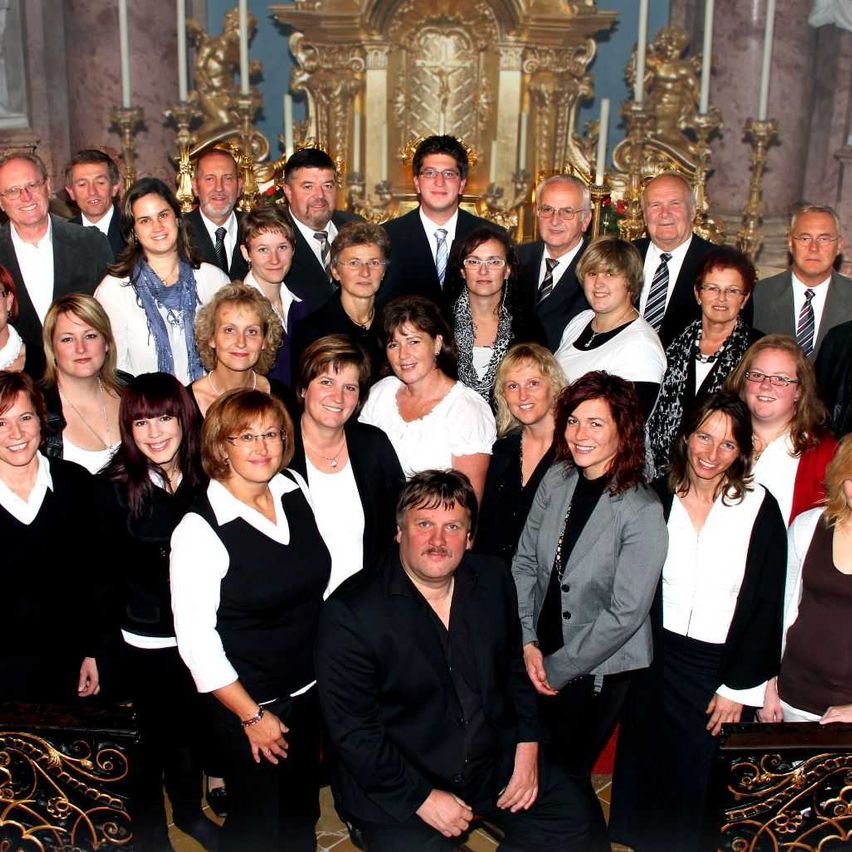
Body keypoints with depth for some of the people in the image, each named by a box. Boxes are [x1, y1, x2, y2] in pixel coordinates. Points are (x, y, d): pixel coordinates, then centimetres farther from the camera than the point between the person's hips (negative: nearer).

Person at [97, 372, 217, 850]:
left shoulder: (208, 477, -7)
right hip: (144, 644, -2)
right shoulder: (115, 487, -13)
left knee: (193, 732, 21)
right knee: (151, 739, 15)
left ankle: (189, 810, 48)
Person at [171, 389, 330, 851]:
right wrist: (252, 715, -12)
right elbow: (195, 639, -17)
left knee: (302, 812, 21)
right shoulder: (200, 529, -21)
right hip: (248, 702, -5)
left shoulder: (295, 489, -4)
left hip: (309, 690, 6)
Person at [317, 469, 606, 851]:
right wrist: (422, 798, -17)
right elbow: (351, 729, -16)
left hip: (495, 762, 5)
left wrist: (528, 746, 3)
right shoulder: (350, 612, -18)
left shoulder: (492, 580, 0)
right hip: (399, 789, -5)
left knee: (572, 820, 0)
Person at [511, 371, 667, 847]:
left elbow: (625, 614, -20)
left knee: (565, 773, 7)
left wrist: (560, 667, -14)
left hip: (600, 670, -5)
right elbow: (525, 561, 2)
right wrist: (529, 642, -6)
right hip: (542, 658, 5)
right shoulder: (557, 480, -5)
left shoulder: (643, 512, -20)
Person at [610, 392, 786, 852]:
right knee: (646, 770, 14)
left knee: (701, 777, 9)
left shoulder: (759, 508, -9)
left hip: (723, 667, -2)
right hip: (657, 659, 3)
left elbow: (766, 606, -7)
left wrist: (739, 686, -7)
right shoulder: (657, 497, -2)